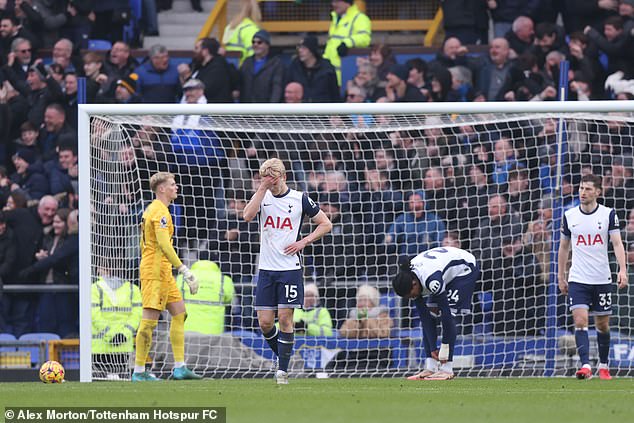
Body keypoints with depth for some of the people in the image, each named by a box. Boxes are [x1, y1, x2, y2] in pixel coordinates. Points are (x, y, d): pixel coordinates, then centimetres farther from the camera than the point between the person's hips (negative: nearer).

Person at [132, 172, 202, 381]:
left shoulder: (152, 209, 17)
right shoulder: (160, 211, -14)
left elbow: (143, 244, 22)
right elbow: (164, 245, -23)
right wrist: (184, 270, -24)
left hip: (163, 272, 11)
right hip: (156, 271, -11)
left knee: (179, 313, 10)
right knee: (149, 320, -9)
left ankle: (179, 367, 9)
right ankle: (139, 372, -7)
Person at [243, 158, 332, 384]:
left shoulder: (299, 198, 0)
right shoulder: (262, 197, 6)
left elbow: (326, 224, 6)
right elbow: (248, 215, -14)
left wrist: (303, 242, -5)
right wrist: (262, 188, -15)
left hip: (290, 268, -3)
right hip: (266, 269, 3)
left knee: (285, 318, -7)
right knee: (265, 322, -1)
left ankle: (283, 370, -3)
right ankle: (283, 359, 20)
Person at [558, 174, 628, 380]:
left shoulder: (608, 214, -2)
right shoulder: (569, 216, 3)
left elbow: (617, 243, -7)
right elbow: (564, 247, 13)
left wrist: (622, 270, -21)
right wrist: (561, 277, 13)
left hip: (602, 279, 0)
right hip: (578, 279, 0)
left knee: (603, 324, 9)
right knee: (580, 321, -16)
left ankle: (603, 366, 26)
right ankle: (585, 366, -22)